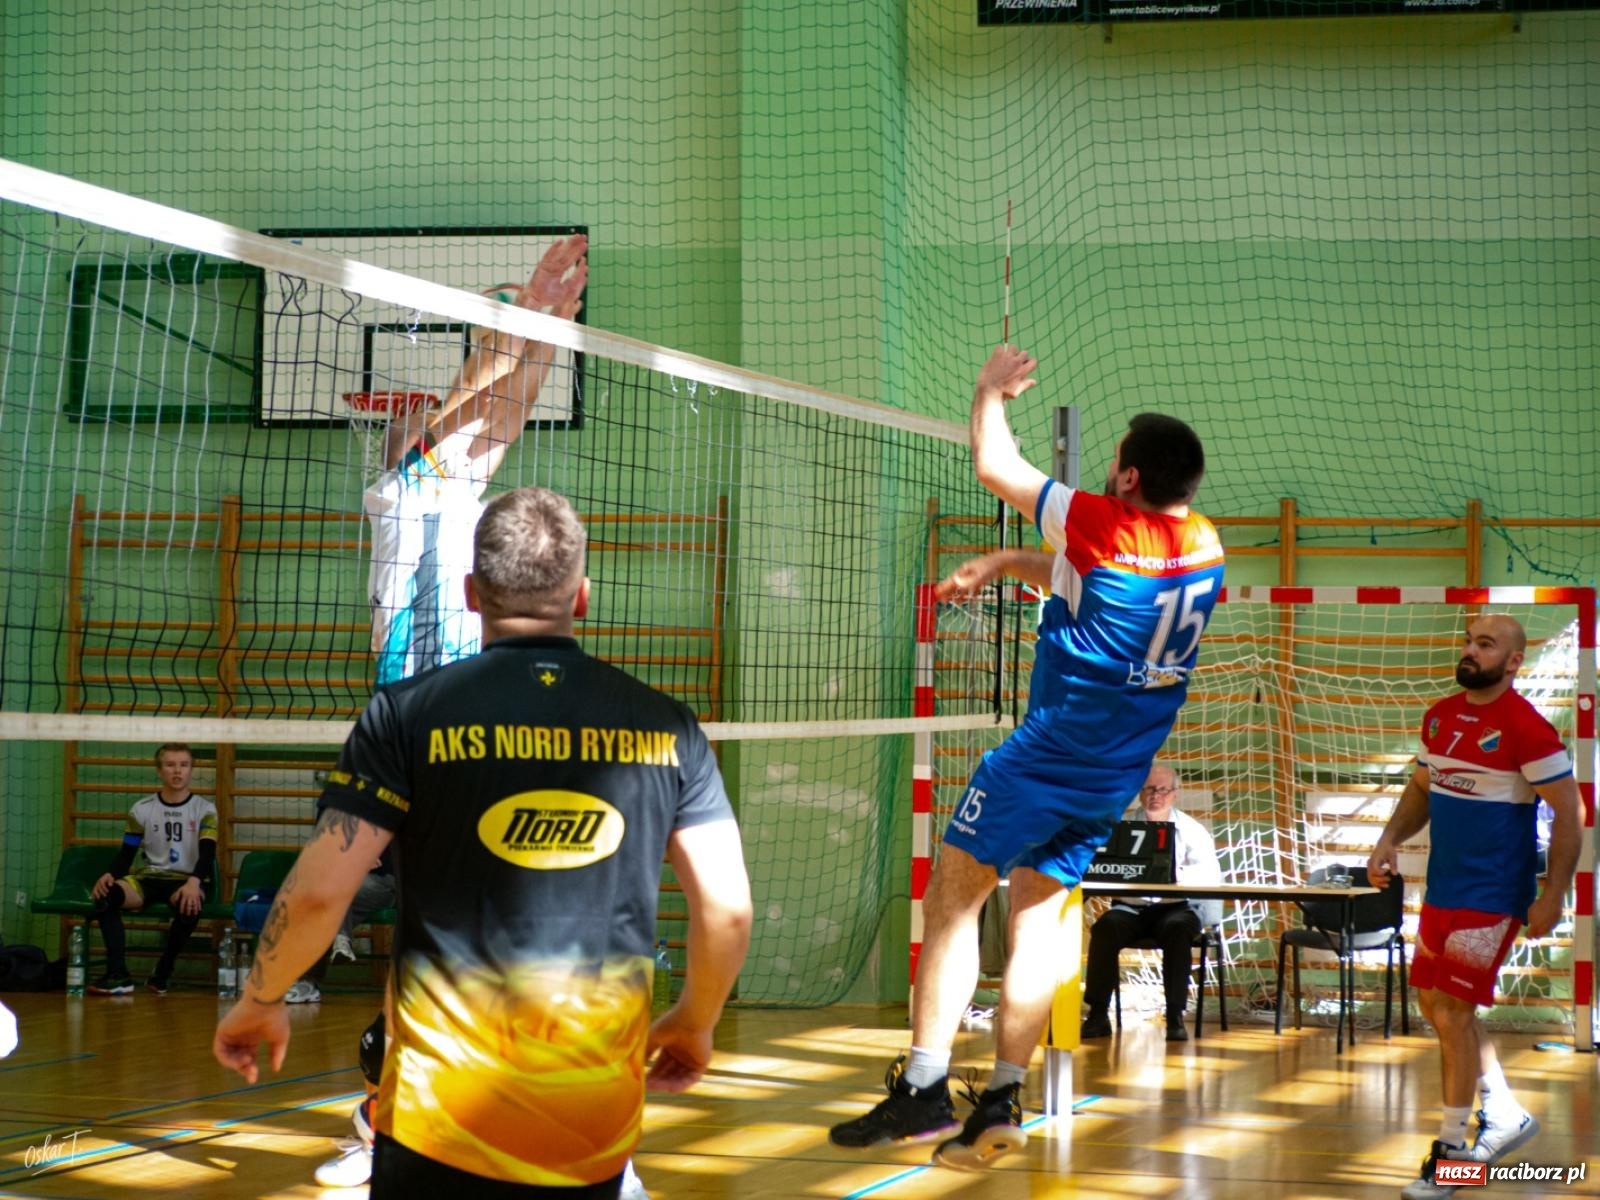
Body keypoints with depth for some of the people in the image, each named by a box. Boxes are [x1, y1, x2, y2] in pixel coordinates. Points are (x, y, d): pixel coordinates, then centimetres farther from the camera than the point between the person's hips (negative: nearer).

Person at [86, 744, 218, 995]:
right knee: (105, 894, -30)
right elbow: (126, 854, 8)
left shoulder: (204, 810, 4)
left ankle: (162, 974, -16)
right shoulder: (142, 810, 9)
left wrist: (194, 882, -30)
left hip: (187, 880, -2)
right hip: (149, 878, 2)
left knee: (189, 905, -40)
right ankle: (117, 975, -31)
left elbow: (207, 853, -9)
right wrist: (110, 875, -15)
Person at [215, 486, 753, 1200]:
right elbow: (729, 908, 1)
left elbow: (318, 891, -10)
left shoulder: (410, 714, -5)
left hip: (443, 1121, -2)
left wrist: (259, 1001, 8)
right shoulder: (664, 727, 2)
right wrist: (694, 1024, 19)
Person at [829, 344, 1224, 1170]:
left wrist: (992, 391, 16)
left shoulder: (1101, 523, -16)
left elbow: (994, 465, 0)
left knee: (952, 900, 1)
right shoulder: (1204, 546, 3)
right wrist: (1005, 565, 19)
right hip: (1115, 778, 7)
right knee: (1036, 917, 12)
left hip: (1046, 757, -7)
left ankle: (923, 1089, -5)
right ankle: (1002, 1100, 9)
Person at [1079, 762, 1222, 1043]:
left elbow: (1210, 872, -6)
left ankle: (1175, 1017, -30)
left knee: (1176, 929, -35)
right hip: (1131, 907, 1)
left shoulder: (1191, 830, 8)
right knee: (1105, 927, -29)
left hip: (1177, 907, -1)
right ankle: (1097, 1015, -25)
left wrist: (1177, 875, -24)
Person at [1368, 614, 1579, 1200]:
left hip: (1492, 895, -8)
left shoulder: (1527, 728, -17)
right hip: (1443, 886, 8)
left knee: (1451, 1011, -8)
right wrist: (1391, 839, 1)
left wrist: (1553, 897, -18)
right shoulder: (1439, 716, 6)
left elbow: (1569, 812, -15)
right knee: (1436, 1003, 15)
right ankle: (1505, 1112, 33)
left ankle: (1451, 1150, 4)